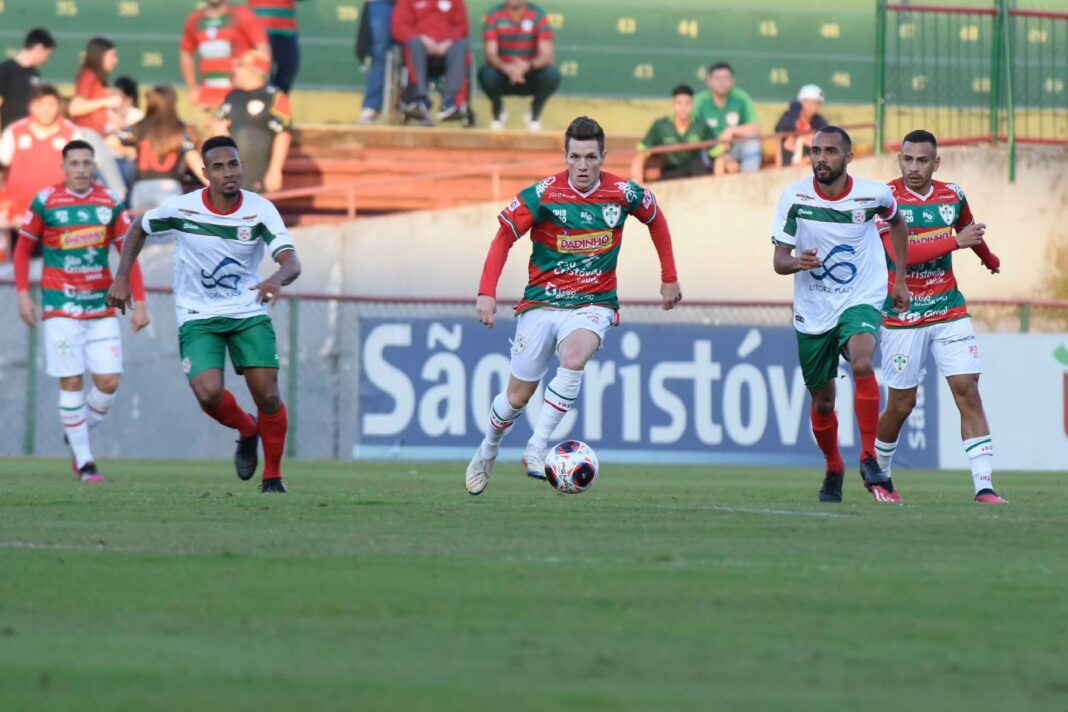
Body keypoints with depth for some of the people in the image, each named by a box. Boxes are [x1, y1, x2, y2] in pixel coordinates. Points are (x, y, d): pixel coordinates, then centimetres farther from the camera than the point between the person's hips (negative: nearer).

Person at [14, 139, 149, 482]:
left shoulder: (110, 203, 3)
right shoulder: (45, 202, -3)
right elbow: (23, 248, 7)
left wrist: (139, 302, 0)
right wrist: (23, 293, -1)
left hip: (102, 307, 3)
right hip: (61, 307, -3)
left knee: (109, 381, -4)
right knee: (71, 382, -5)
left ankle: (78, 436, 21)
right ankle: (83, 460, 4)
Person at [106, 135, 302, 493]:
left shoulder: (260, 210, -13)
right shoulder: (181, 208, -11)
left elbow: (291, 262, -22)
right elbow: (138, 229, 9)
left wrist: (277, 280, -45)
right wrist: (122, 278, 1)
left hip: (248, 312, 0)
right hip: (198, 317, 0)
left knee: (267, 395, -10)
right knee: (209, 393, -20)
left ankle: (273, 476, 13)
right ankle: (247, 430, 15)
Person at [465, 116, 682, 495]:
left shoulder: (623, 193, -6)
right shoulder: (542, 194, -11)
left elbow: (656, 220, 15)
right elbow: (504, 238, -4)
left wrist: (669, 278, 17)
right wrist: (487, 293, -14)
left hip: (592, 305, 0)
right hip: (541, 303, 0)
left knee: (573, 357, -33)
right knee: (518, 395, 5)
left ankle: (536, 450, -28)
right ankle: (487, 453, 34)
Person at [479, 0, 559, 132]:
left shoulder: (538, 15, -10)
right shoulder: (494, 15, -10)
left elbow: (547, 55, -18)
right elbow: (491, 54, -17)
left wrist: (528, 65, -40)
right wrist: (506, 68, -40)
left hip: (531, 78, 0)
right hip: (504, 76, 0)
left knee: (552, 75, -30)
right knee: (486, 74, -33)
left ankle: (535, 114, 1)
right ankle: (498, 112, 1)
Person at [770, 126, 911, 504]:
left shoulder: (873, 194, -10)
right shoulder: (794, 197, -11)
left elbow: (896, 221, 14)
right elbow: (778, 260, -9)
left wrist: (900, 280, 13)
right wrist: (797, 262, -33)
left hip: (861, 301, -2)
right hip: (812, 312, 2)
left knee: (862, 363, -31)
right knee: (822, 402, 11)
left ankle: (869, 460, -21)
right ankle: (833, 469, 38)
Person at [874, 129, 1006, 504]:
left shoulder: (953, 196, 3)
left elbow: (969, 228, 27)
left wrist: (989, 258, 46)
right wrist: (956, 241, -25)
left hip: (949, 312, 3)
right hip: (901, 316, -3)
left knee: (968, 392, -9)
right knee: (901, 404, 4)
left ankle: (984, 485, -14)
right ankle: (878, 473, 29)